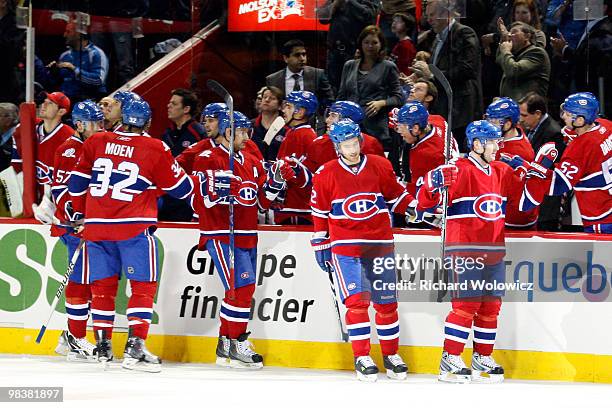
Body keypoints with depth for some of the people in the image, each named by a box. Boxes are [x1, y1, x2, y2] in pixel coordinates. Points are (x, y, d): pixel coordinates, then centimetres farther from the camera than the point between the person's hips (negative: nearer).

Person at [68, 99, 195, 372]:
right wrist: (184, 172, 27)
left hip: (97, 226, 4)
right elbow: (180, 188, 6)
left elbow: (77, 183, 12)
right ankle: (135, 348, -10)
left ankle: (103, 347, 14)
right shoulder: (155, 149, -3)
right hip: (135, 227, -4)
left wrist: (82, 212, 26)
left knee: (103, 285, 13)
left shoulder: (95, 142, 7)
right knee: (143, 286, 0)